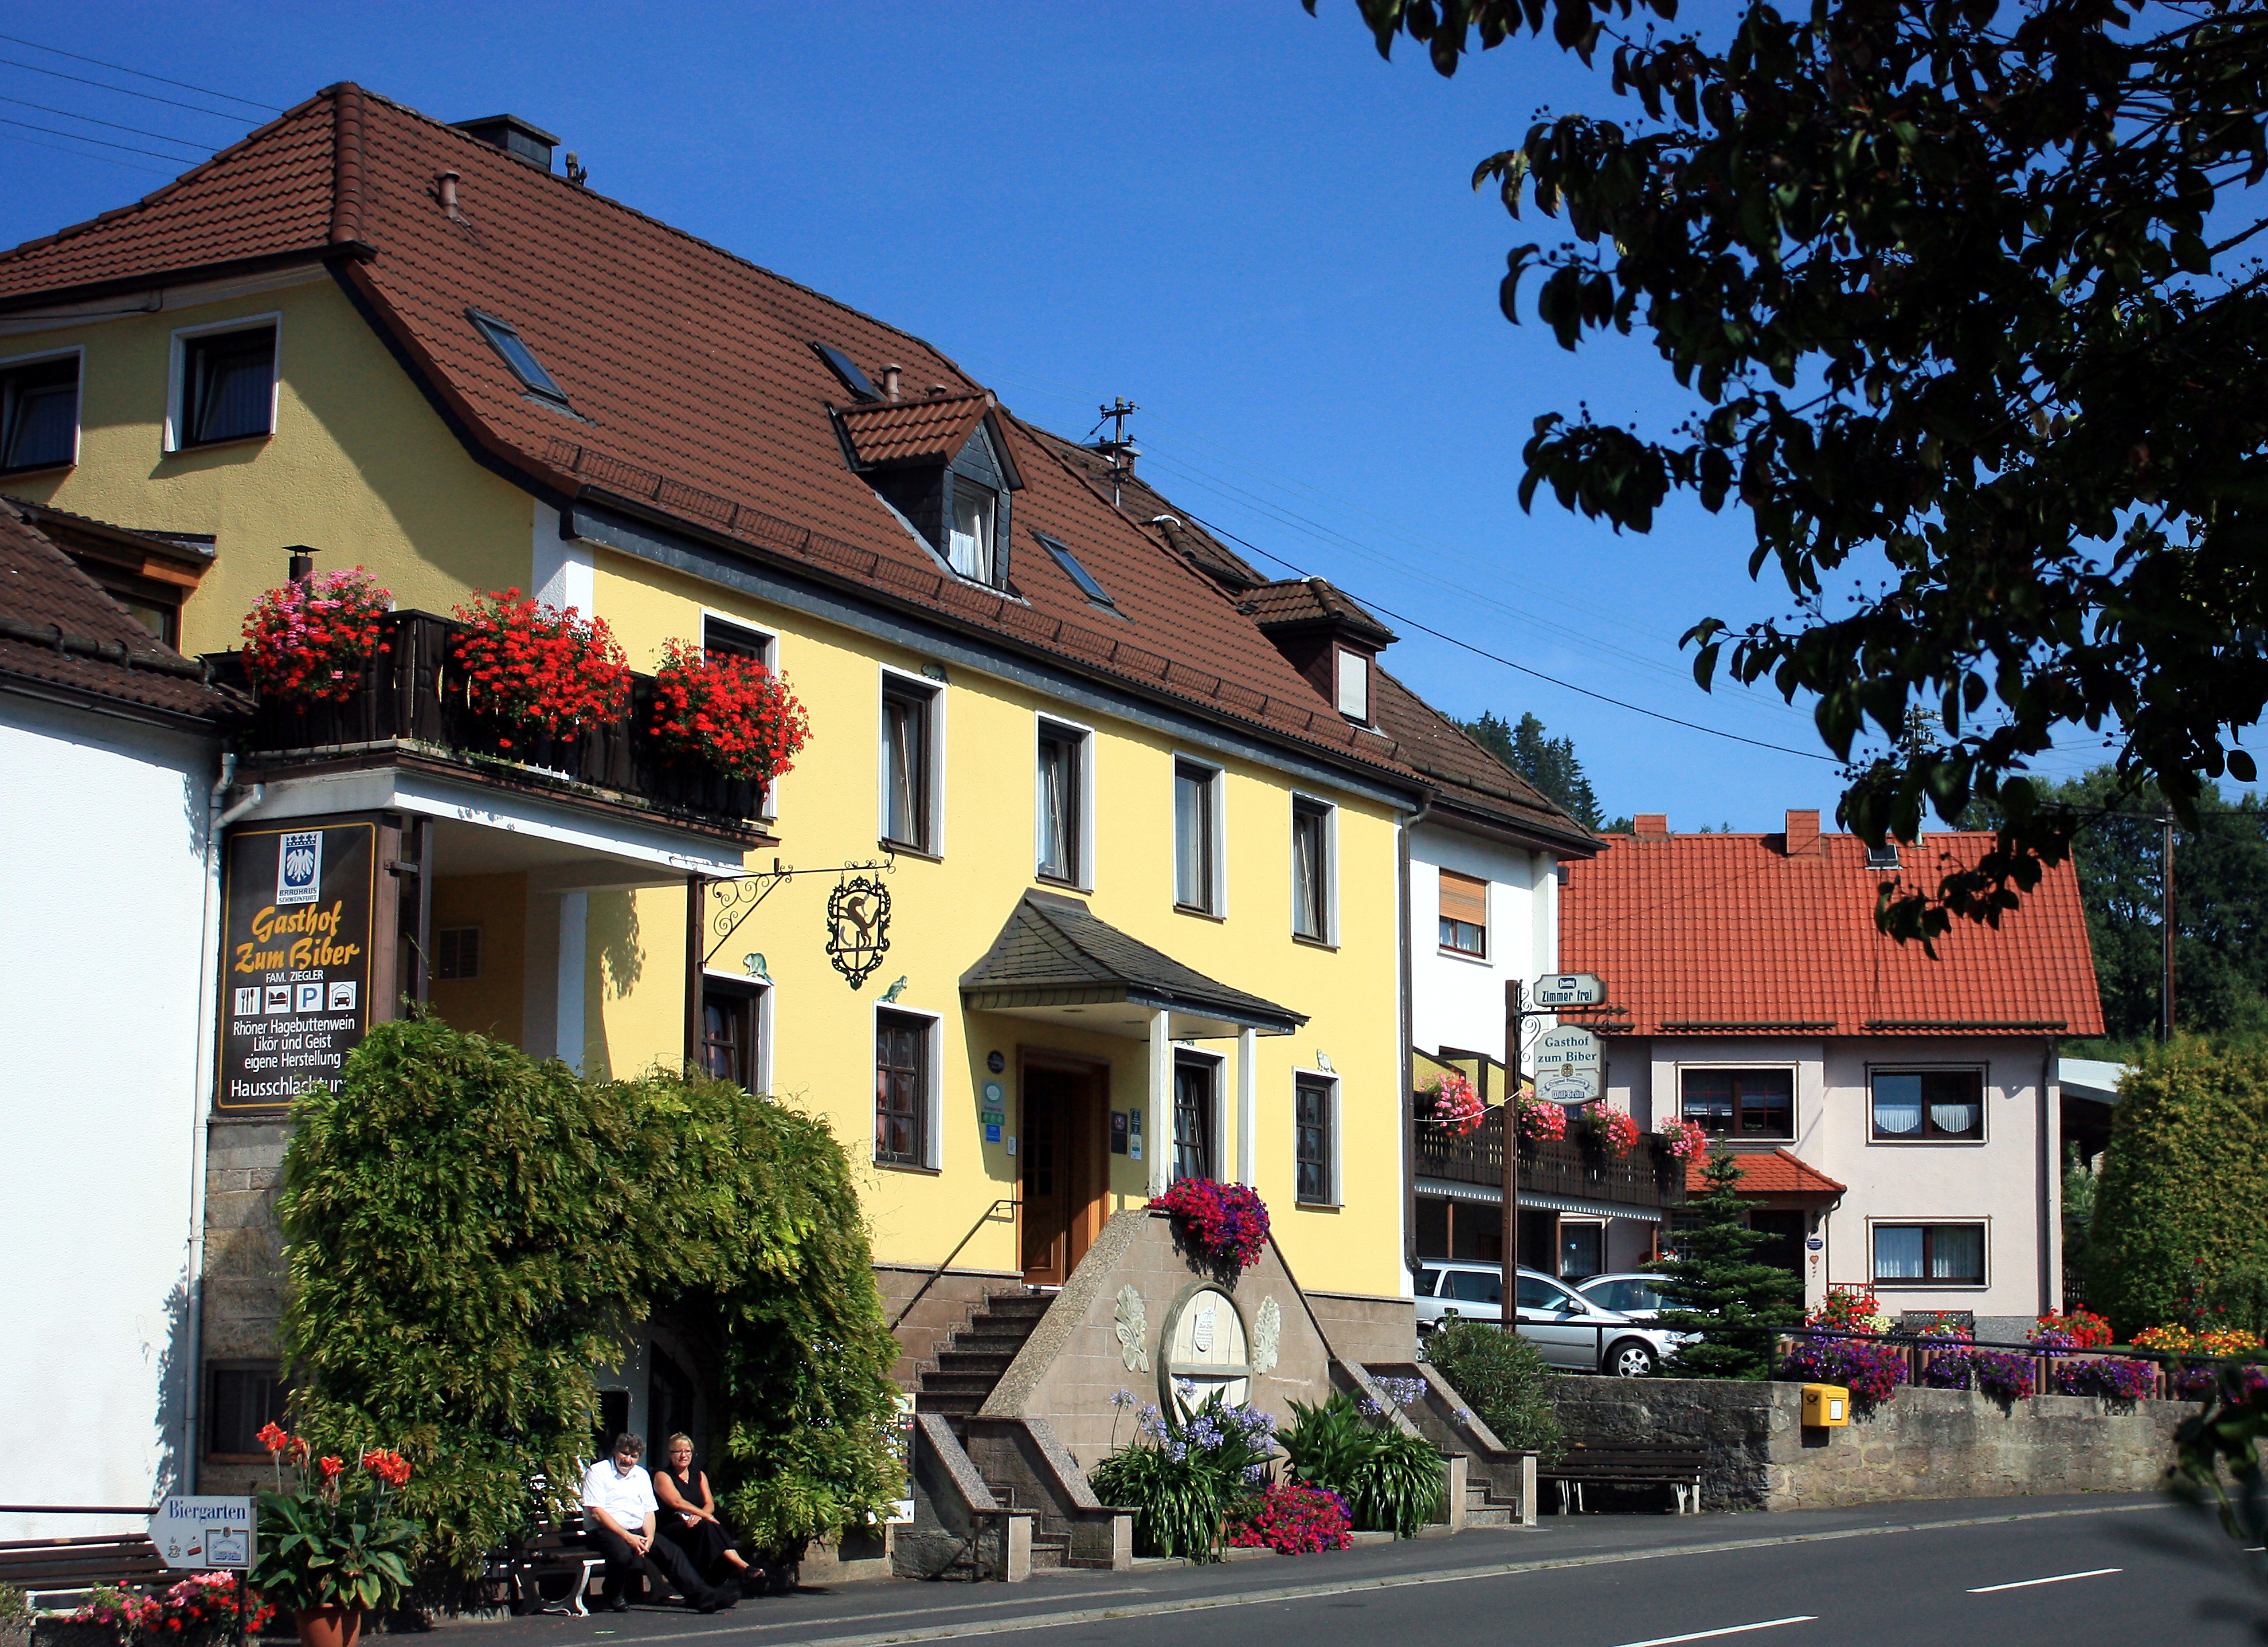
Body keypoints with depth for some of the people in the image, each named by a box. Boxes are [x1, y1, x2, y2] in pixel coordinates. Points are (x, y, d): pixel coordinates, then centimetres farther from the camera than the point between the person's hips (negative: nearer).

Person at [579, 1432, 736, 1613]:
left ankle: (704, 1596, -23)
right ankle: (615, 1597, -8)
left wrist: (649, 1537, -9)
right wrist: (627, 1537, -20)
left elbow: (649, 1512, 14)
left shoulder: (642, 1476, 19)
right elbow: (597, 1512, -11)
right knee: (623, 1552, -37)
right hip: (604, 1531, -6)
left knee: (672, 1551, -17)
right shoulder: (598, 1472, -1)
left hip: (637, 1532, 6)